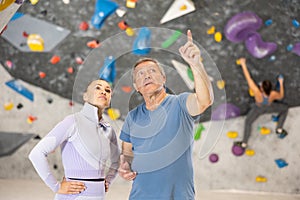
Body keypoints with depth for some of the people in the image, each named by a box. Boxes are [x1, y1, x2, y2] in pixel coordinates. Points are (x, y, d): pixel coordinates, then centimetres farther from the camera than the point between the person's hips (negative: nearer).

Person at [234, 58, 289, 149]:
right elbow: (281, 96, -17)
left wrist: (243, 64, -32)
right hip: (269, 107, 0)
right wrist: (281, 83, -10)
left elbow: (248, 78, -42)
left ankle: (244, 143, 35)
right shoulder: (274, 94, -44)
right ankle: (279, 129, 32)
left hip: (258, 108, 0)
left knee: (248, 122, 24)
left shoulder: (257, 92, -50)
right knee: (285, 108, 27)